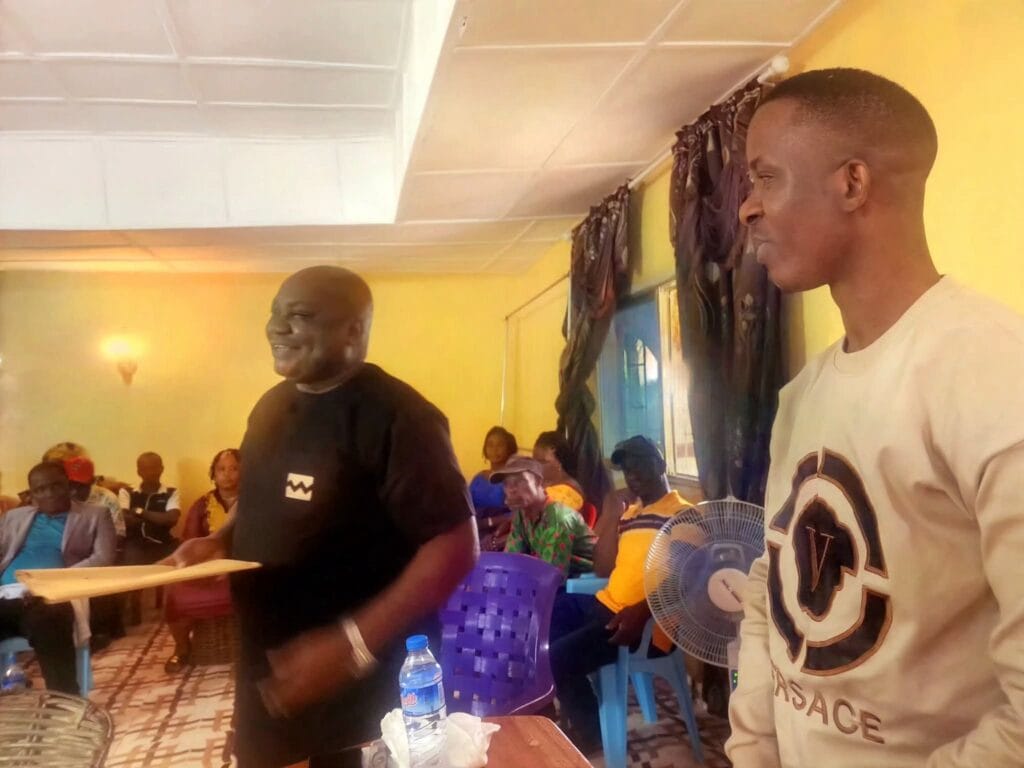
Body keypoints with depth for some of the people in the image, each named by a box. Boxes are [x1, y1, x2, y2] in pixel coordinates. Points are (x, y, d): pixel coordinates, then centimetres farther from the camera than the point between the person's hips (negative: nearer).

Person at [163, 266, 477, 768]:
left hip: (359, 687, -7)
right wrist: (219, 542, 2)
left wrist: (355, 643, -28)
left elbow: (457, 548, -24)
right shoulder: (273, 406, 5)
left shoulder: (395, 416, -21)